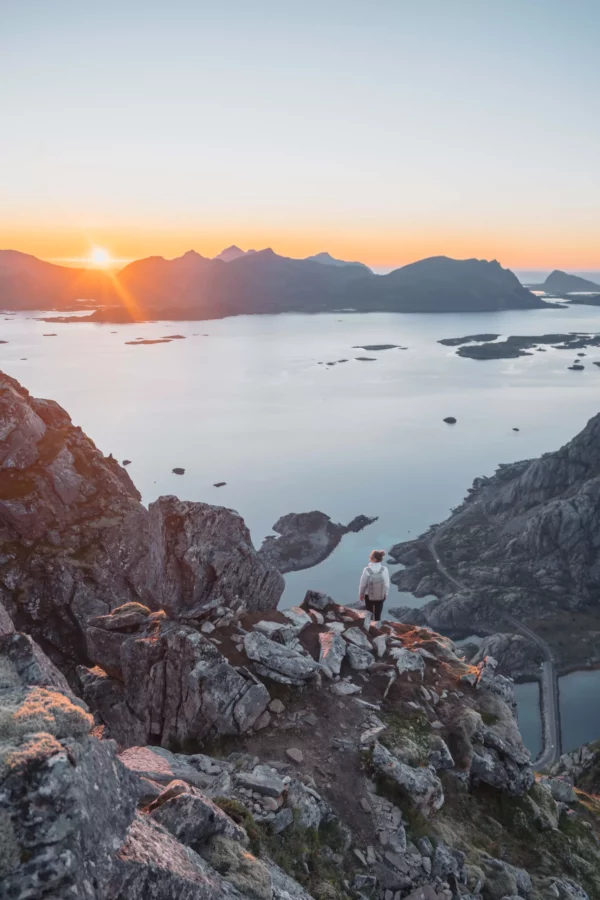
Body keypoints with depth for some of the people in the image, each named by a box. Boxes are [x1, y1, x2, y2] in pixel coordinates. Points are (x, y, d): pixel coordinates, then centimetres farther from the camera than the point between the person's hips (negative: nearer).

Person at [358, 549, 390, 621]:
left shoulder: (367, 570, -25)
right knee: (378, 614, 20)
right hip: (380, 596, 1)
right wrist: (385, 594, 8)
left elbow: (363, 584, -14)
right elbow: (386, 584, -11)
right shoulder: (384, 570, -20)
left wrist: (361, 594, 3)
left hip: (368, 596, -1)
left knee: (369, 613, 21)